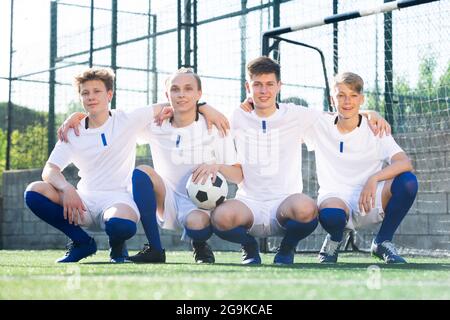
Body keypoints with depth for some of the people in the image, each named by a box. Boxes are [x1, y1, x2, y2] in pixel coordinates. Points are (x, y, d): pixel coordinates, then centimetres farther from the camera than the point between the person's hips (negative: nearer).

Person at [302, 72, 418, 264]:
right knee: (330, 215, -40)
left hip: (368, 201, 1)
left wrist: (374, 178, -31)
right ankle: (334, 241, 1)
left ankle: (383, 242, -4)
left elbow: (405, 163, -14)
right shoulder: (319, 127, 4)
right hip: (335, 198, -1)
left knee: (408, 181, -27)